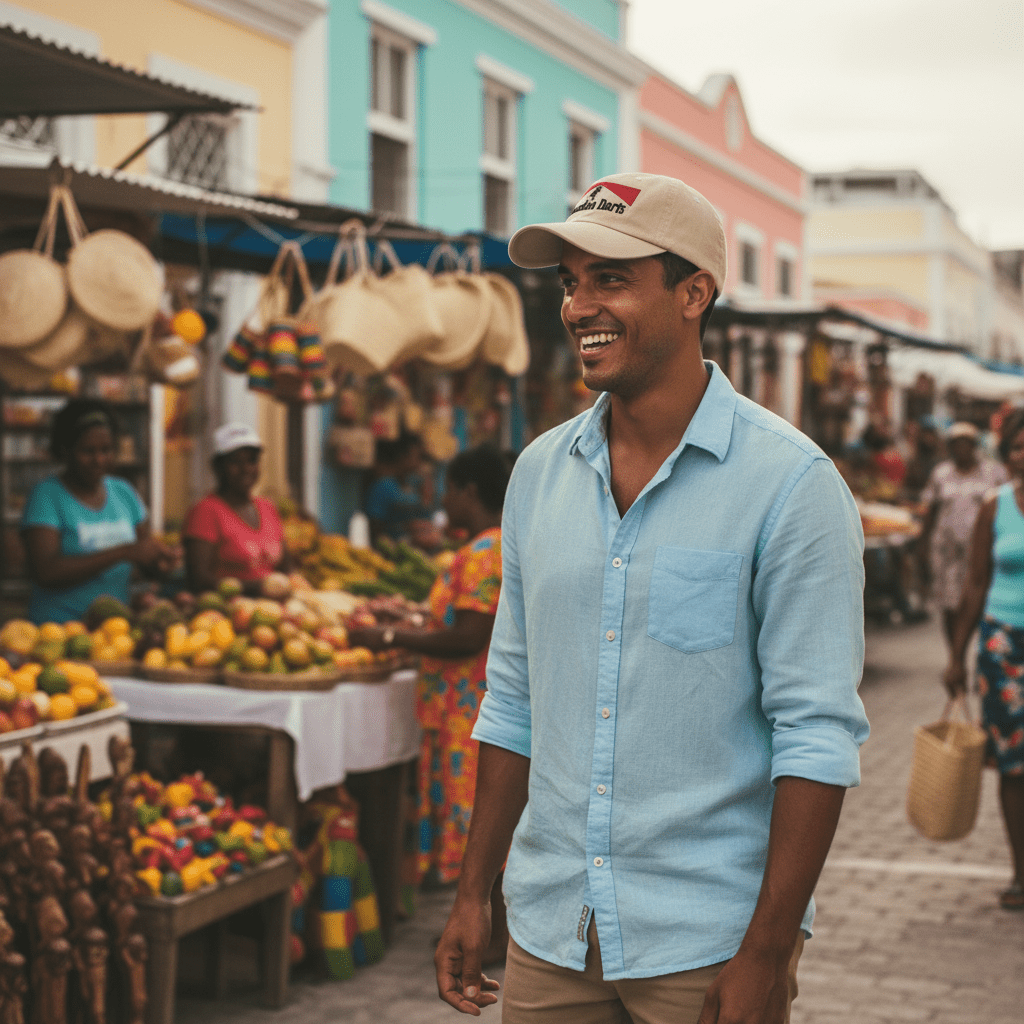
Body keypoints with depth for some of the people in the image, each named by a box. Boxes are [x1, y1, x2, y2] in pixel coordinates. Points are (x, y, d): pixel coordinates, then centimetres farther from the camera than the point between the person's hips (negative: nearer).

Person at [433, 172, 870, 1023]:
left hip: (709, 944, -5)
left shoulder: (790, 482, -11)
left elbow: (817, 733, -13)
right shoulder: (541, 472, 6)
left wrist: (767, 955, -17)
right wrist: (474, 895, 9)